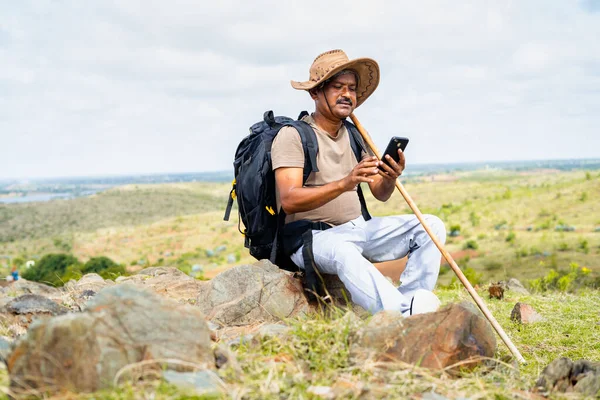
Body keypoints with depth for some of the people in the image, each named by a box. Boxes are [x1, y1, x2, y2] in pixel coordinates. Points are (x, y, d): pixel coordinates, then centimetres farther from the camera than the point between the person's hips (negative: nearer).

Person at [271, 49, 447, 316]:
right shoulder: (292, 136, -9)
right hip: (312, 235, -7)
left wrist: (390, 179, -18)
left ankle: (408, 302, -21)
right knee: (343, 251, -40)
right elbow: (289, 201, -23)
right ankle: (405, 315, -45)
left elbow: (380, 194, 6)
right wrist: (343, 184, -36)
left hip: (358, 228, 7)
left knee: (430, 227, -6)